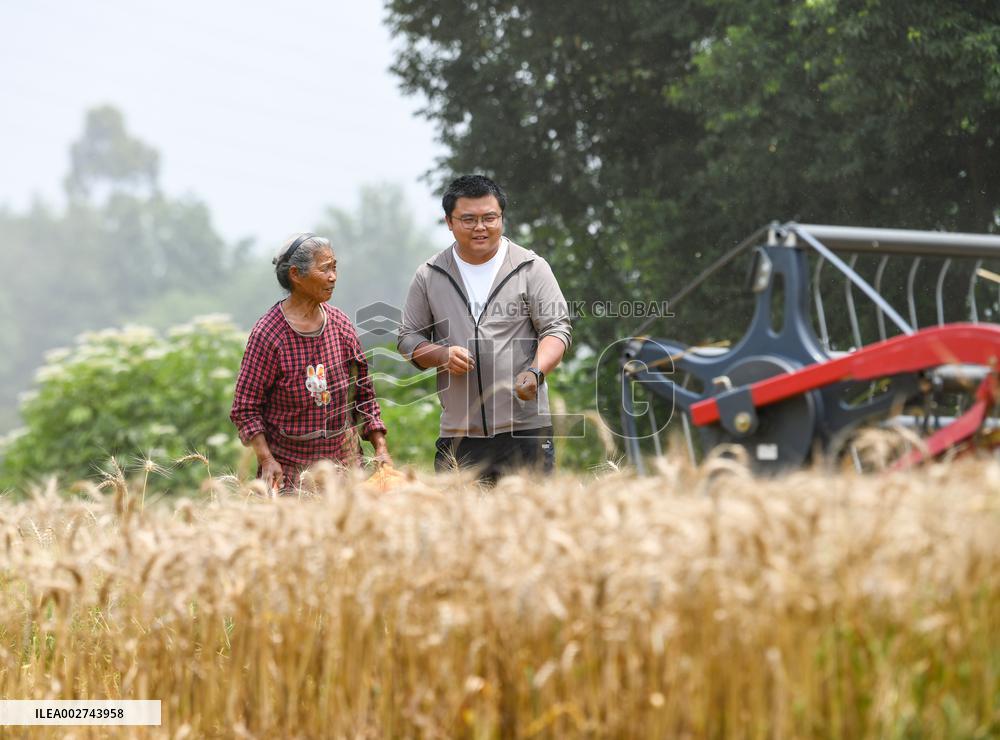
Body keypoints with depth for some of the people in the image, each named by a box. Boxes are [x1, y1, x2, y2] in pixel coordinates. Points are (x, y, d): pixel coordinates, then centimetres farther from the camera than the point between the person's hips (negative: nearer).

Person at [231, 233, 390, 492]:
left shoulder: (341, 324, 6)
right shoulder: (268, 334, -10)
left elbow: (364, 393, 13)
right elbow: (245, 408, -8)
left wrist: (380, 447, 3)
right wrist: (266, 460, -18)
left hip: (345, 461, 5)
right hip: (288, 467, -4)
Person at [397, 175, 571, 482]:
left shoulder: (531, 268, 4)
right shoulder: (429, 277, 11)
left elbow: (556, 329, 1)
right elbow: (408, 338, 16)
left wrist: (536, 372, -19)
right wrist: (441, 355, -6)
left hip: (525, 427, -2)